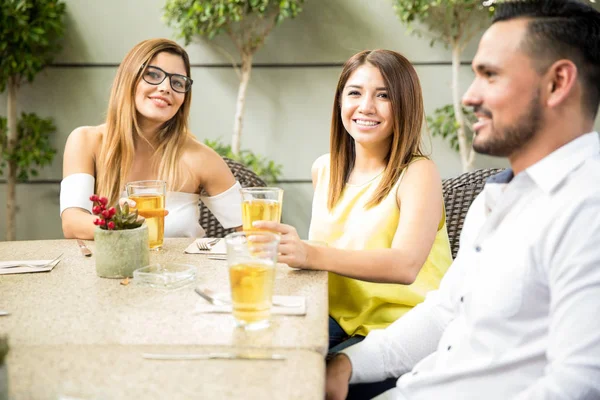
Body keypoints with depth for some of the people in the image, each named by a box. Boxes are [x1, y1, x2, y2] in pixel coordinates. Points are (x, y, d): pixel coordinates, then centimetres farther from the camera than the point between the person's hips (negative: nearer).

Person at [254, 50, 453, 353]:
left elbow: (405, 265, -26)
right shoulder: (323, 169, 9)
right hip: (338, 321, 5)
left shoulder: (418, 173, -10)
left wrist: (312, 254, -39)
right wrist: (288, 247, -1)